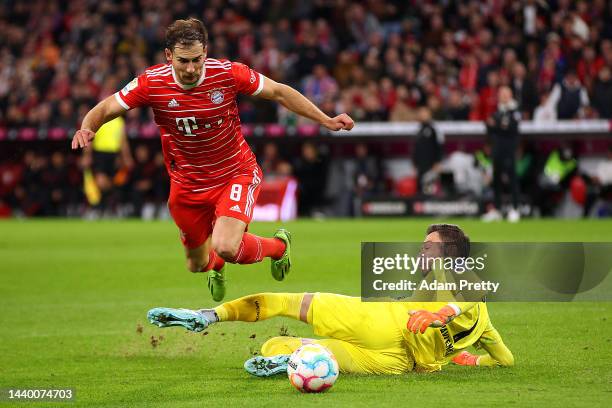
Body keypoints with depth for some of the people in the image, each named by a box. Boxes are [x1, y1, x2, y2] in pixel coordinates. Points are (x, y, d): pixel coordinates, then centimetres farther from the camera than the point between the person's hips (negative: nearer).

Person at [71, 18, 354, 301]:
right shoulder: (150, 83, -18)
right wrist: (87, 128, -31)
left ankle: (278, 246, 9)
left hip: (236, 174, -3)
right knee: (197, 265, 16)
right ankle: (216, 268, 58)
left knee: (225, 247, -26)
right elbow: (105, 109, -8)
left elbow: (278, 92, -6)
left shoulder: (227, 73, -20)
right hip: (187, 186, 3)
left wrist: (326, 120, -7)